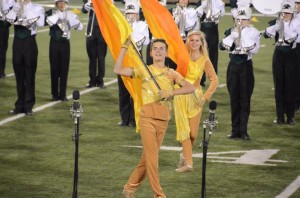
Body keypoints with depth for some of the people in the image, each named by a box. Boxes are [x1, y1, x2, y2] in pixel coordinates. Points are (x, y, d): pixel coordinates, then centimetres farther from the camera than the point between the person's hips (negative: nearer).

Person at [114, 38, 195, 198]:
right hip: (147, 117, -3)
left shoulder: (171, 74, 8)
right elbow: (118, 70, -2)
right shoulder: (144, 70, 5)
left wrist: (171, 92, -17)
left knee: (148, 156, 9)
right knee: (152, 157, -7)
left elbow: (190, 88, -4)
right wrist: (124, 47, -6)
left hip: (163, 120, 3)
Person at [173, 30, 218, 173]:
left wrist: (205, 97, -8)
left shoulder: (204, 60, -1)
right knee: (183, 130, -5)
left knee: (193, 134, 1)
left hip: (195, 97, 0)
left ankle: (185, 155, 28)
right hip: (180, 96, 0)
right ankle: (188, 162, -1)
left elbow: (214, 80, -2)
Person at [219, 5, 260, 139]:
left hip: (246, 66, -3)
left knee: (245, 99, -1)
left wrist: (243, 34, -18)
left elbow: (254, 49, -17)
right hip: (233, 66, 3)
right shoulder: (231, 31, 8)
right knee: (234, 99, 6)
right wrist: (233, 35, -17)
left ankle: (243, 130, 3)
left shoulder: (254, 32, -3)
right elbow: (222, 46, -5)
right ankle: (235, 129, 12)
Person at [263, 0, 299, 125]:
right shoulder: (275, 23, 2)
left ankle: (290, 116, 6)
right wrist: (277, 25, -29)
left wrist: (285, 24, -26)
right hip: (278, 55, 2)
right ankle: (280, 116, 9)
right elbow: (266, 34, -14)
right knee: (279, 86, 3)